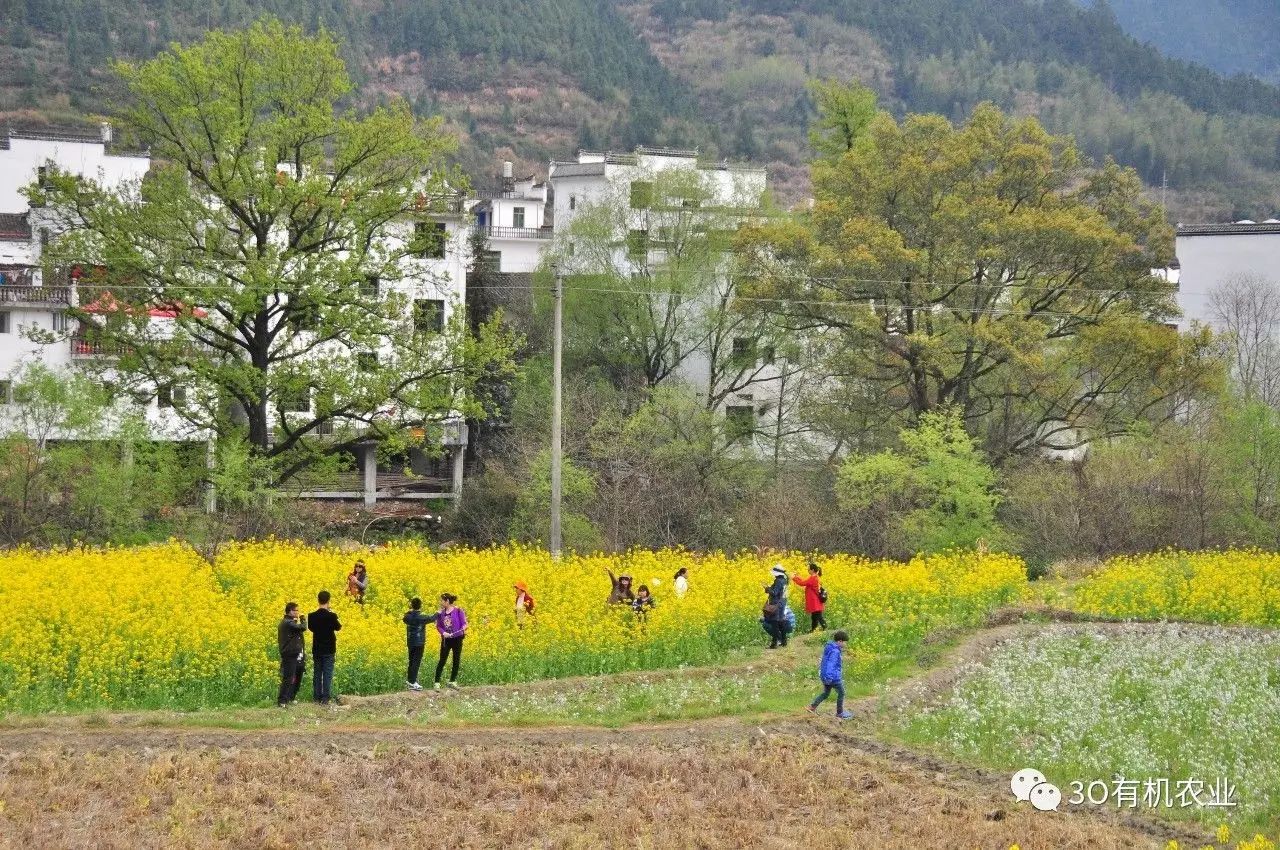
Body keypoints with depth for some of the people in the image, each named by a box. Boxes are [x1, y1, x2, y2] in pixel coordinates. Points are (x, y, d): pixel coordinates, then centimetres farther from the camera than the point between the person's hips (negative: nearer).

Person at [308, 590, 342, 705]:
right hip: (329, 649, -3)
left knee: (317, 673, 10)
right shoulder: (332, 616, -14)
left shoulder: (312, 616, -5)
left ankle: (317, 697, 11)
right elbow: (338, 628, 1)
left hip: (317, 649, 3)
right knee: (328, 674, -1)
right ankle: (326, 698, -5)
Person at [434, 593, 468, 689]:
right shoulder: (441, 613, 2)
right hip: (446, 639, 1)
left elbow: (463, 624, -6)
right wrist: (443, 633, -16)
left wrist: (463, 630, -28)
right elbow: (438, 626, 4)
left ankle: (452, 681, 20)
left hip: (457, 639, -1)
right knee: (442, 661, -2)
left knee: (456, 661, 7)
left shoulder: (458, 611, -8)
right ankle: (437, 682, -2)